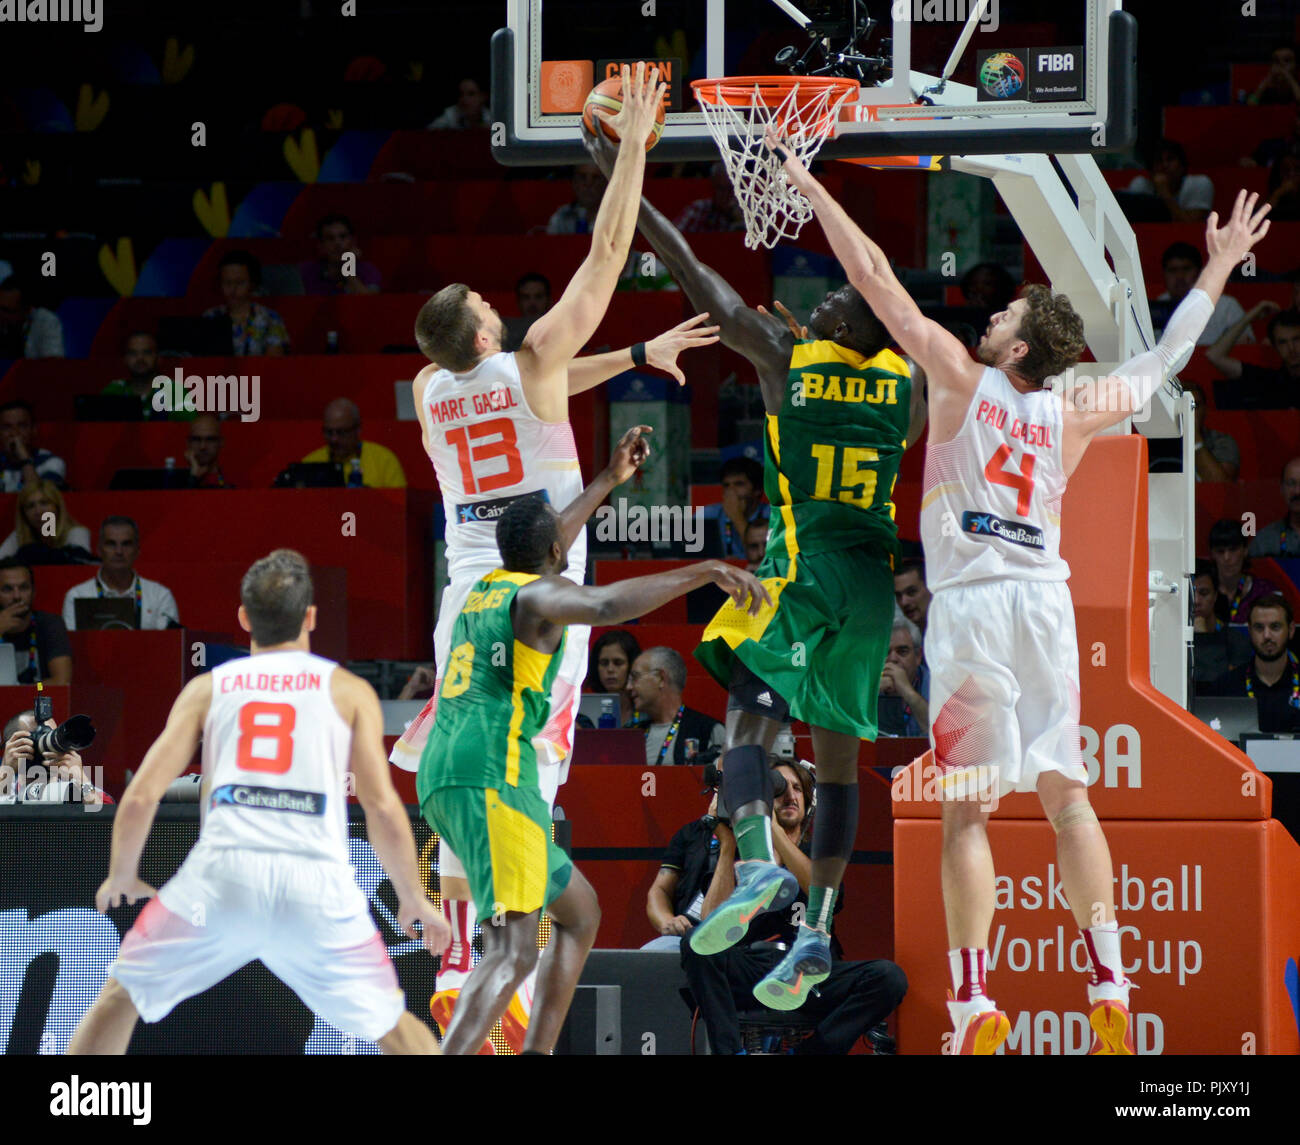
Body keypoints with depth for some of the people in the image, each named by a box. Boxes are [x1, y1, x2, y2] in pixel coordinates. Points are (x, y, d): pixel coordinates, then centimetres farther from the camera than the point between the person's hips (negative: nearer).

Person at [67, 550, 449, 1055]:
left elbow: (141, 796, 11)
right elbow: (383, 809, 6)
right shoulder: (349, 691, 14)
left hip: (221, 875, 0)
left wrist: (120, 876, 28)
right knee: (393, 1027, 17)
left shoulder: (208, 687, 17)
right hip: (317, 885, 0)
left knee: (120, 997, 21)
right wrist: (413, 899, 19)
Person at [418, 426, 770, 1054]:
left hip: (444, 782, 10)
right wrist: (708, 571, -25)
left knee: (579, 911, 21)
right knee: (512, 951, -20)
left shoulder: (486, 589, 23)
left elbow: (543, 553, 44)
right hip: (490, 773, -10)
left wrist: (610, 479, 49)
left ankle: (537, 1056, 12)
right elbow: (610, 604, -24)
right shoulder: (538, 595, -2)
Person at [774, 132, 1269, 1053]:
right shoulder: (1077, 416, 7)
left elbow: (876, 278, -1)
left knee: (967, 809, -4)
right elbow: (1164, 361, 23)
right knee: (1066, 794, 9)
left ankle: (973, 1004, -10)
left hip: (971, 604, -4)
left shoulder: (962, 381, -2)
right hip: (1045, 601, 4)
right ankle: (1111, 986, 5)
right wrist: (1220, 268, 33)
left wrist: (810, 188, 4)